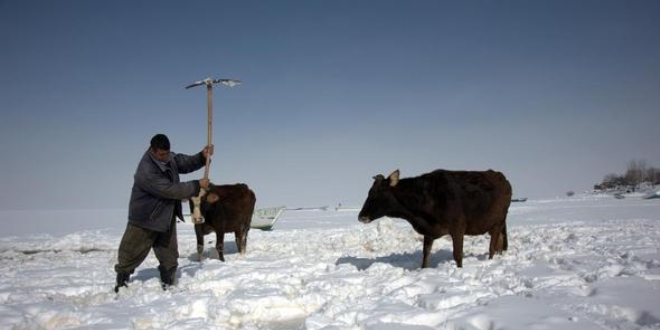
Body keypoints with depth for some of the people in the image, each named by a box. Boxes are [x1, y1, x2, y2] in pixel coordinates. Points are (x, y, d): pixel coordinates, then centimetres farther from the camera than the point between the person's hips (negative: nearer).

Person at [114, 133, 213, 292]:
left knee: (169, 253, 10)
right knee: (132, 253, 6)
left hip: (166, 216, 7)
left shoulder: (168, 158, -5)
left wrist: (202, 157, -14)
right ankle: (121, 284, 24)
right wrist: (197, 186, -25)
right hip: (145, 218, -7)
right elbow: (170, 190, -31)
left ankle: (168, 284, 21)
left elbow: (186, 163, 6)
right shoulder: (146, 171, -30)